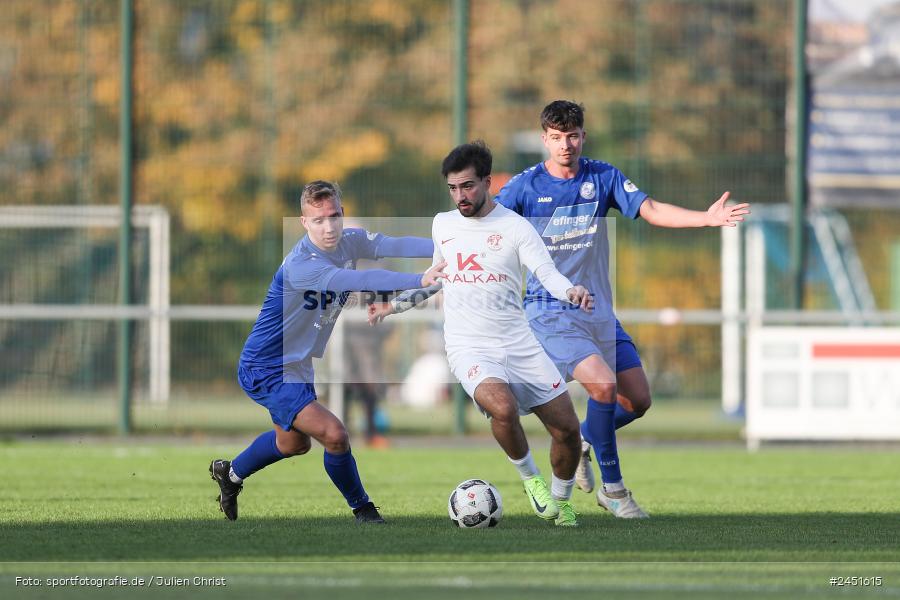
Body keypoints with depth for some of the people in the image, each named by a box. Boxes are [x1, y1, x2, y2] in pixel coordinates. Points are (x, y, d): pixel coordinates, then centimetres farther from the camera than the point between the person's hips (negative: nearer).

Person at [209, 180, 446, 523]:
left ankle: (230, 473, 54)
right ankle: (362, 510, 0)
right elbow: (360, 281, -46)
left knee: (294, 443, 30)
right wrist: (420, 280, -55)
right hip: (264, 371, -10)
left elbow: (394, 245, -20)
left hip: (297, 367, 10)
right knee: (333, 435, -22)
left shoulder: (349, 242, -6)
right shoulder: (300, 265, -33)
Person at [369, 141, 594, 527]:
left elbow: (546, 272, -16)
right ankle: (529, 478, -3)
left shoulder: (514, 227, -3)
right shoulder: (441, 225, 10)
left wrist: (571, 291, -37)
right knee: (503, 408, -31)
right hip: (469, 347, 0)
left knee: (567, 428, -2)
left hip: (519, 344, 0)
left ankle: (561, 503, 26)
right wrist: (393, 306, 32)